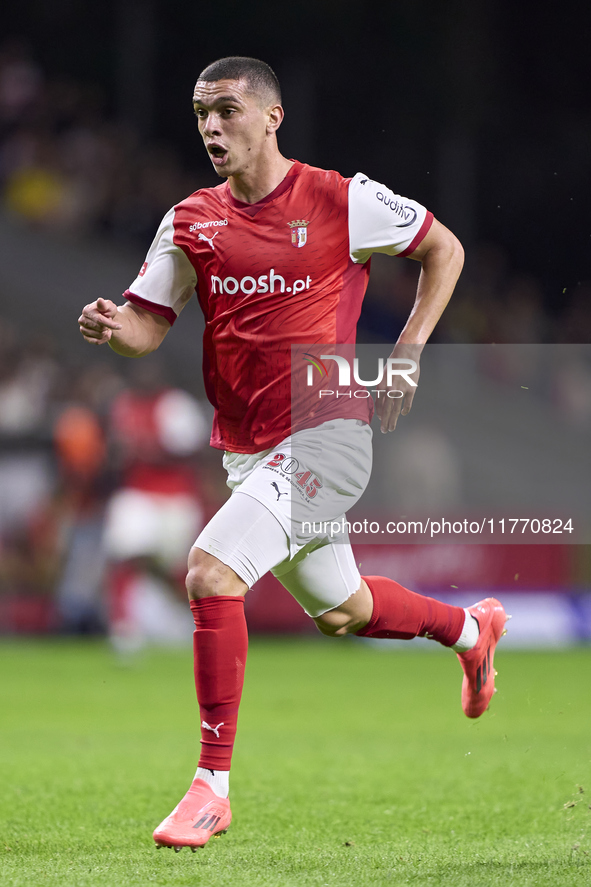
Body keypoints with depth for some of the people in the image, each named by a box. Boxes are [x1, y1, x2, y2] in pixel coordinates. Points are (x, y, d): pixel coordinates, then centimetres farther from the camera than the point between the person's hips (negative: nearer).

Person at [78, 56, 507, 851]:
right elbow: (148, 325, 2)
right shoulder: (191, 221, 5)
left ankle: (213, 784, -16)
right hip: (244, 449, 7)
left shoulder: (341, 201, -8)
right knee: (338, 611, 21)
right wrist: (113, 327, -22)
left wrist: (408, 354, -4)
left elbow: (444, 249, 4)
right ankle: (470, 628, 52)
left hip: (324, 434, -6)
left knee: (210, 570, -24)